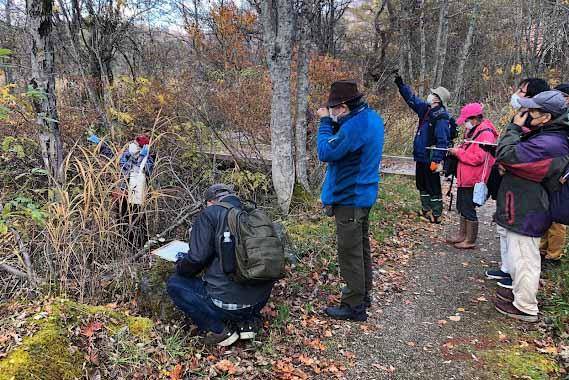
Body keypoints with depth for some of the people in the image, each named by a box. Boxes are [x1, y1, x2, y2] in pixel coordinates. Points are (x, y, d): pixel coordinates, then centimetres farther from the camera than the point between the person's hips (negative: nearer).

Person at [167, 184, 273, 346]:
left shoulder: (209, 214, -6)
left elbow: (196, 258, -14)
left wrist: (180, 264, 10)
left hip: (227, 304, -6)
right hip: (261, 301, 6)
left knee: (174, 283, 12)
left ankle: (218, 330, 5)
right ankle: (246, 322, 18)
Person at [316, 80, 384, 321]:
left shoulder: (354, 126, -26)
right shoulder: (371, 117, 6)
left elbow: (326, 152, -23)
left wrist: (325, 122, -14)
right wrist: (334, 123, -3)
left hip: (349, 198, -10)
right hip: (364, 194, 10)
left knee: (350, 253, -1)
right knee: (361, 247, 21)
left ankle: (354, 306, 10)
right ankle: (363, 294, 36)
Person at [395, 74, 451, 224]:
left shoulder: (441, 117, -19)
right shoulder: (426, 109, 7)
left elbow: (442, 141, -24)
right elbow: (412, 99, 20)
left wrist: (437, 160, -28)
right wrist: (401, 85, 15)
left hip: (430, 159, -9)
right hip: (421, 157, 9)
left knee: (433, 187, 2)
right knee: (422, 185, 19)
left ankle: (436, 215, 13)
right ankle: (426, 211, 32)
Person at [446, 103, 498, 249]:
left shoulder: (485, 134, -19)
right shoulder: (472, 131, 12)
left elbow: (478, 158, -26)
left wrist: (458, 152, -17)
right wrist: (460, 148, 3)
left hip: (473, 180, -10)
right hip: (464, 178, 10)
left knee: (469, 210, 0)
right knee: (462, 208, 19)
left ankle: (470, 241, 12)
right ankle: (462, 235, 32)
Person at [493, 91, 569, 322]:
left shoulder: (547, 143, -26)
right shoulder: (547, 136, 8)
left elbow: (505, 155, -28)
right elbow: (520, 156, 15)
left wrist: (514, 127, -16)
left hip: (526, 213, -10)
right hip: (524, 209, 10)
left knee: (524, 259, 3)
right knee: (521, 257, 23)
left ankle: (525, 308, 17)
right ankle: (520, 293, 39)